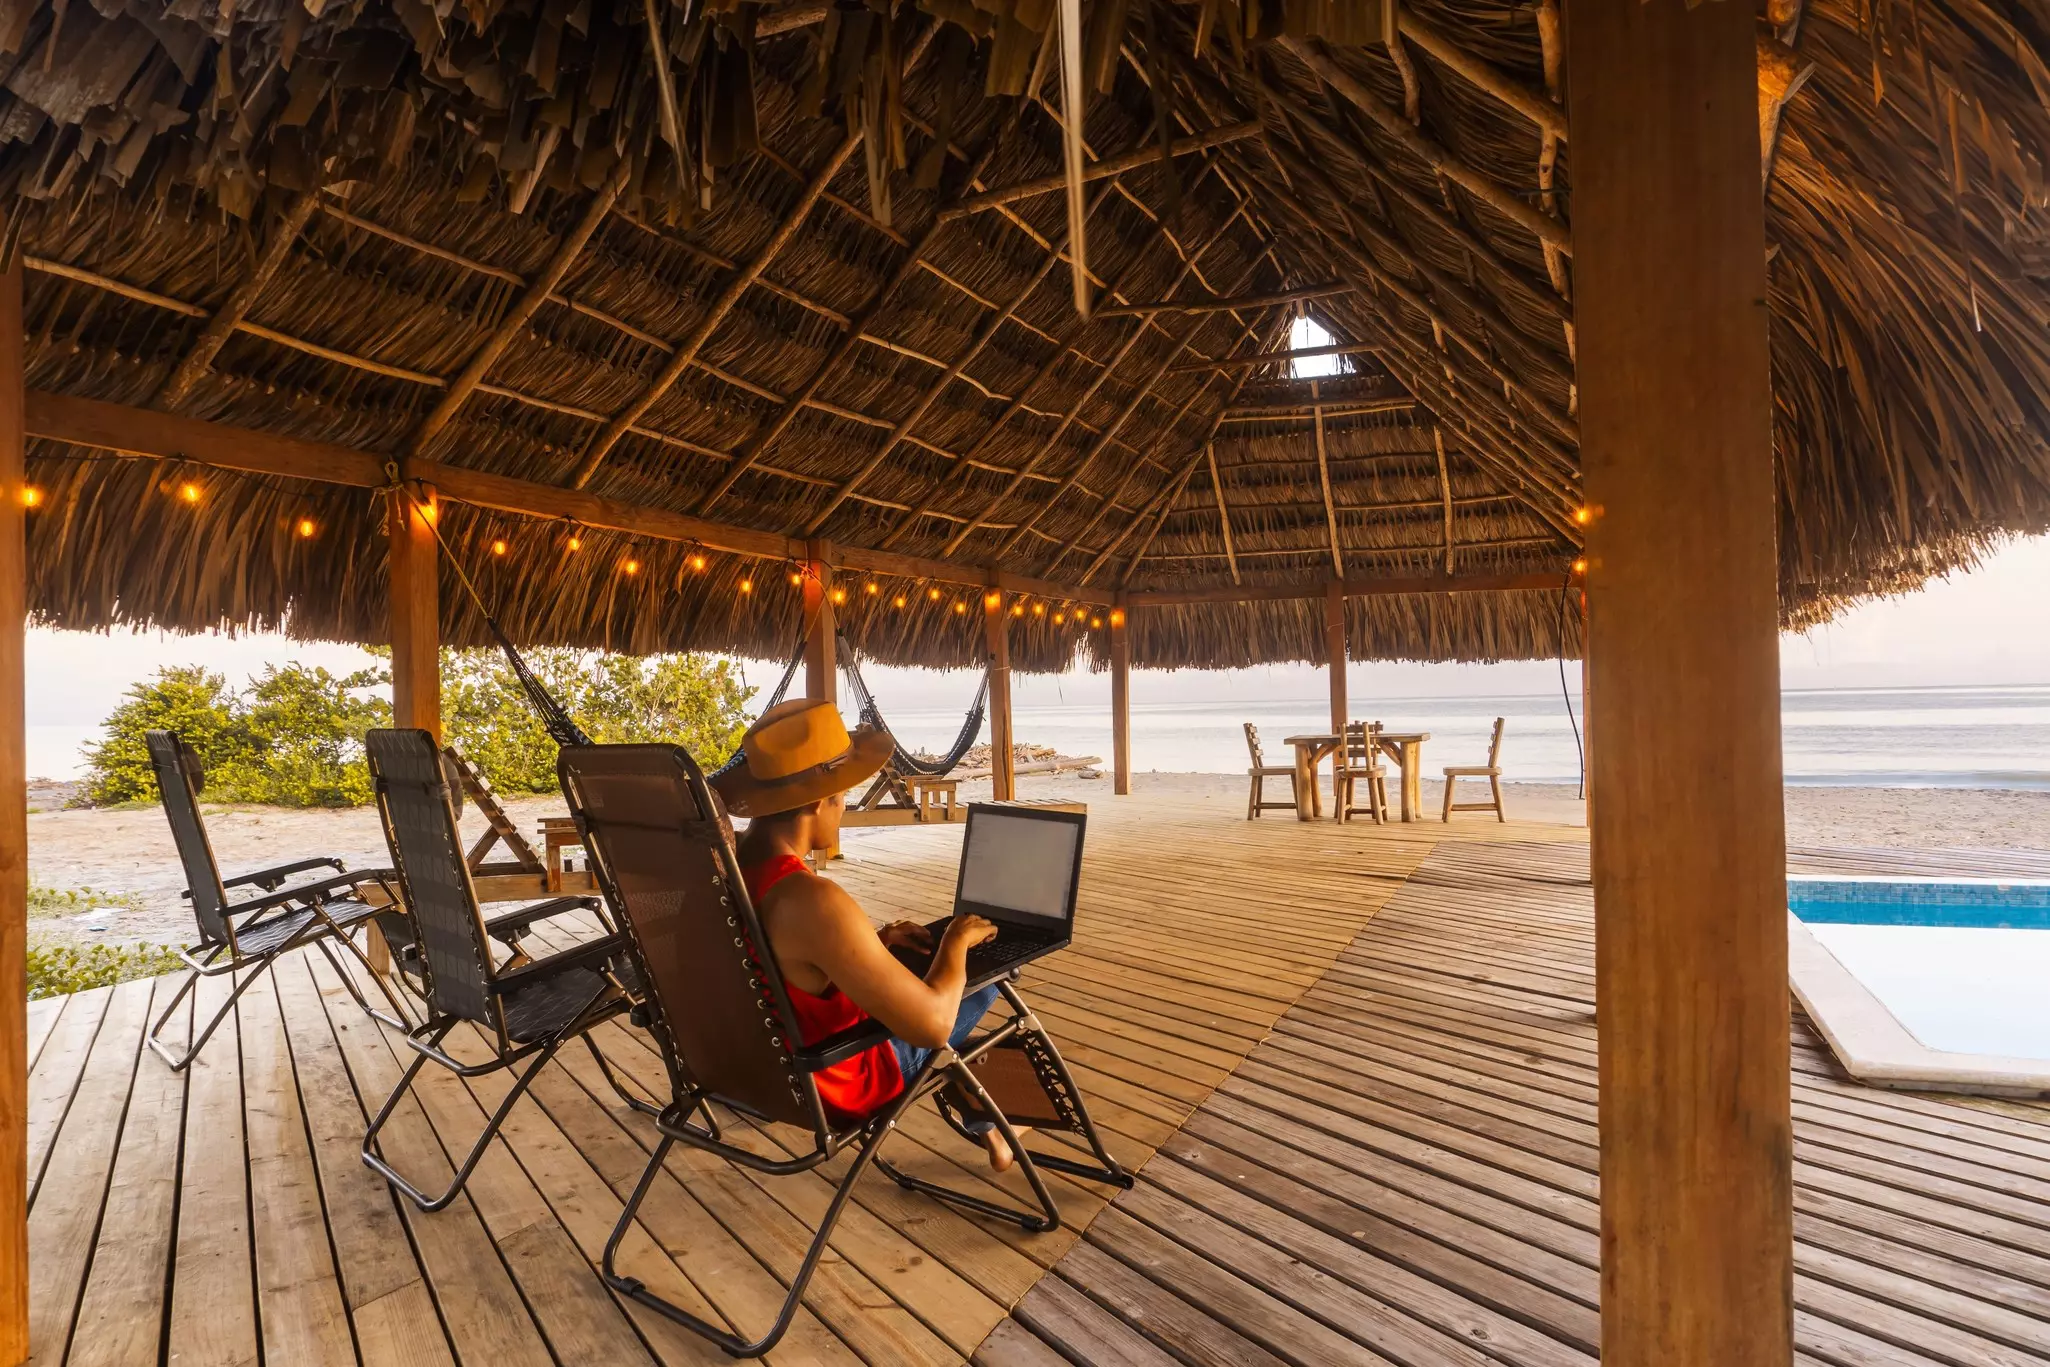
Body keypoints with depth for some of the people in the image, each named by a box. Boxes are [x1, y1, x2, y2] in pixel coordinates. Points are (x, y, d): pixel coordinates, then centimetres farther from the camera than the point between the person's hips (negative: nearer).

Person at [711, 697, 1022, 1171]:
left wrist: (876, 940, 2)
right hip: (831, 1083, -7)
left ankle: (982, 1121, 38)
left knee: (907, 968, 25)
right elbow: (932, 1023, -31)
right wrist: (957, 940, -14)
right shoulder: (812, 901, -37)